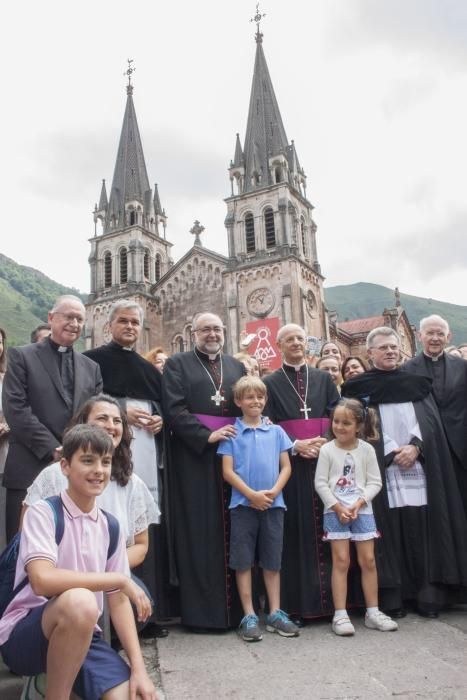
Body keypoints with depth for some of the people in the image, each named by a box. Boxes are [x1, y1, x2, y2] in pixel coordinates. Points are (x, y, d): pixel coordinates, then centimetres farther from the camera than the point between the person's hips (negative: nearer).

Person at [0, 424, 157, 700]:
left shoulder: (110, 527, 5)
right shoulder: (42, 513, -10)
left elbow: (118, 600, 5)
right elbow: (43, 581, -26)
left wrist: (139, 668, -6)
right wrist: (120, 579, -19)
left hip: (81, 636, 5)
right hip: (23, 635, -4)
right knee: (79, 600, -35)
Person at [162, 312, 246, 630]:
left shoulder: (237, 366, 17)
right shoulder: (177, 364, 3)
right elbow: (174, 410, -8)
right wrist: (207, 435, -17)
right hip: (195, 454, -4)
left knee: (233, 530, 7)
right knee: (201, 532, -1)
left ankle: (235, 605, 16)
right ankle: (203, 610, 7)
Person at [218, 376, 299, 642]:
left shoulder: (276, 431, 8)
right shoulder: (231, 433, 1)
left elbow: (286, 467, 6)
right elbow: (228, 471, -4)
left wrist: (273, 491, -10)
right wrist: (252, 494, -14)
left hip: (273, 503, 2)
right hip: (243, 504, -2)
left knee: (272, 560, 10)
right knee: (243, 561, 4)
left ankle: (276, 613, 21)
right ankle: (249, 616, 14)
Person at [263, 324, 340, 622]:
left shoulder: (324, 379, 14)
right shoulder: (270, 383, 7)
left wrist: (325, 442, -10)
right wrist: (296, 445, -14)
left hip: (326, 460, 2)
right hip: (291, 464, -2)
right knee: (296, 530, 0)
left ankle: (330, 598, 12)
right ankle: (297, 603, 7)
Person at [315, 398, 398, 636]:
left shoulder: (367, 449, -1)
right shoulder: (327, 450, -5)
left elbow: (375, 482, -1)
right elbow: (320, 483, -5)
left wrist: (359, 503, -13)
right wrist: (337, 507, -12)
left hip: (362, 510, 2)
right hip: (335, 512, -2)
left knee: (368, 560, 5)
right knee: (341, 561, -1)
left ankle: (373, 612, 18)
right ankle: (340, 615, 6)